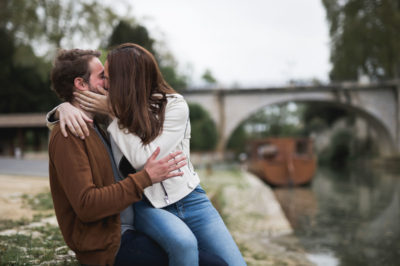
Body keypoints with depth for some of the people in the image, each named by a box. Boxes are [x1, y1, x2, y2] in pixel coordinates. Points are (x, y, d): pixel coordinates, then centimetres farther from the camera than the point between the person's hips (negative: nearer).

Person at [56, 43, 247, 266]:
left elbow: (143, 158, -19)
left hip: (188, 198, 0)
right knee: (183, 243, -33)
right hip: (148, 206, 1)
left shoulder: (175, 105, -11)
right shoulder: (119, 107, 1)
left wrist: (114, 113, -19)